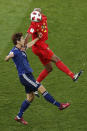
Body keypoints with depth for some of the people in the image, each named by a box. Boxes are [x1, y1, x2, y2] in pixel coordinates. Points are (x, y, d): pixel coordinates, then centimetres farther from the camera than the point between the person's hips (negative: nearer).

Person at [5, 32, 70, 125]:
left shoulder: (21, 49, 11)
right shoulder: (15, 51, -16)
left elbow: (29, 44, 33)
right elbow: (6, 59, -36)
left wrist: (38, 38, 42)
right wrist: (10, 55, -57)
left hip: (28, 75, 10)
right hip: (24, 75, -10)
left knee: (30, 98, 12)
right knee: (42, 89, -10)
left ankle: (19, 117, 19)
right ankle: (59, 105, -5)